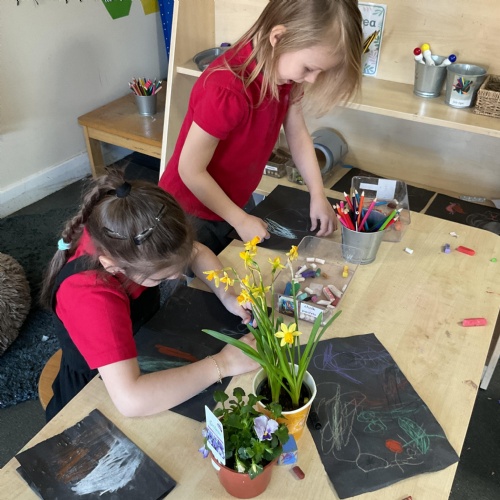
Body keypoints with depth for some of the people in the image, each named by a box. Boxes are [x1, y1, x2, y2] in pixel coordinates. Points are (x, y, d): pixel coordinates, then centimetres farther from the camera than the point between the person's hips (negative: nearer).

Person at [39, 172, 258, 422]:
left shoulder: (116, 239, -21)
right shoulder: (91, 296, -38)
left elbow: (197, 252, -4)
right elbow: (131, 400, -47)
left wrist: (227, 295, -20)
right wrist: (223, 364, -38)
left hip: (138, 352, 6)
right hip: (94, 392, -6)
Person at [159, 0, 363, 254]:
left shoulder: (283, 69, -10)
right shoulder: (227, 91, -35)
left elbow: (298, 135, 1)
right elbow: (191, 171, -26)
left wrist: (318, 196, -6)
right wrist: (241, 221, -17)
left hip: (228, 205, 7)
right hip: (190, 213, -7)